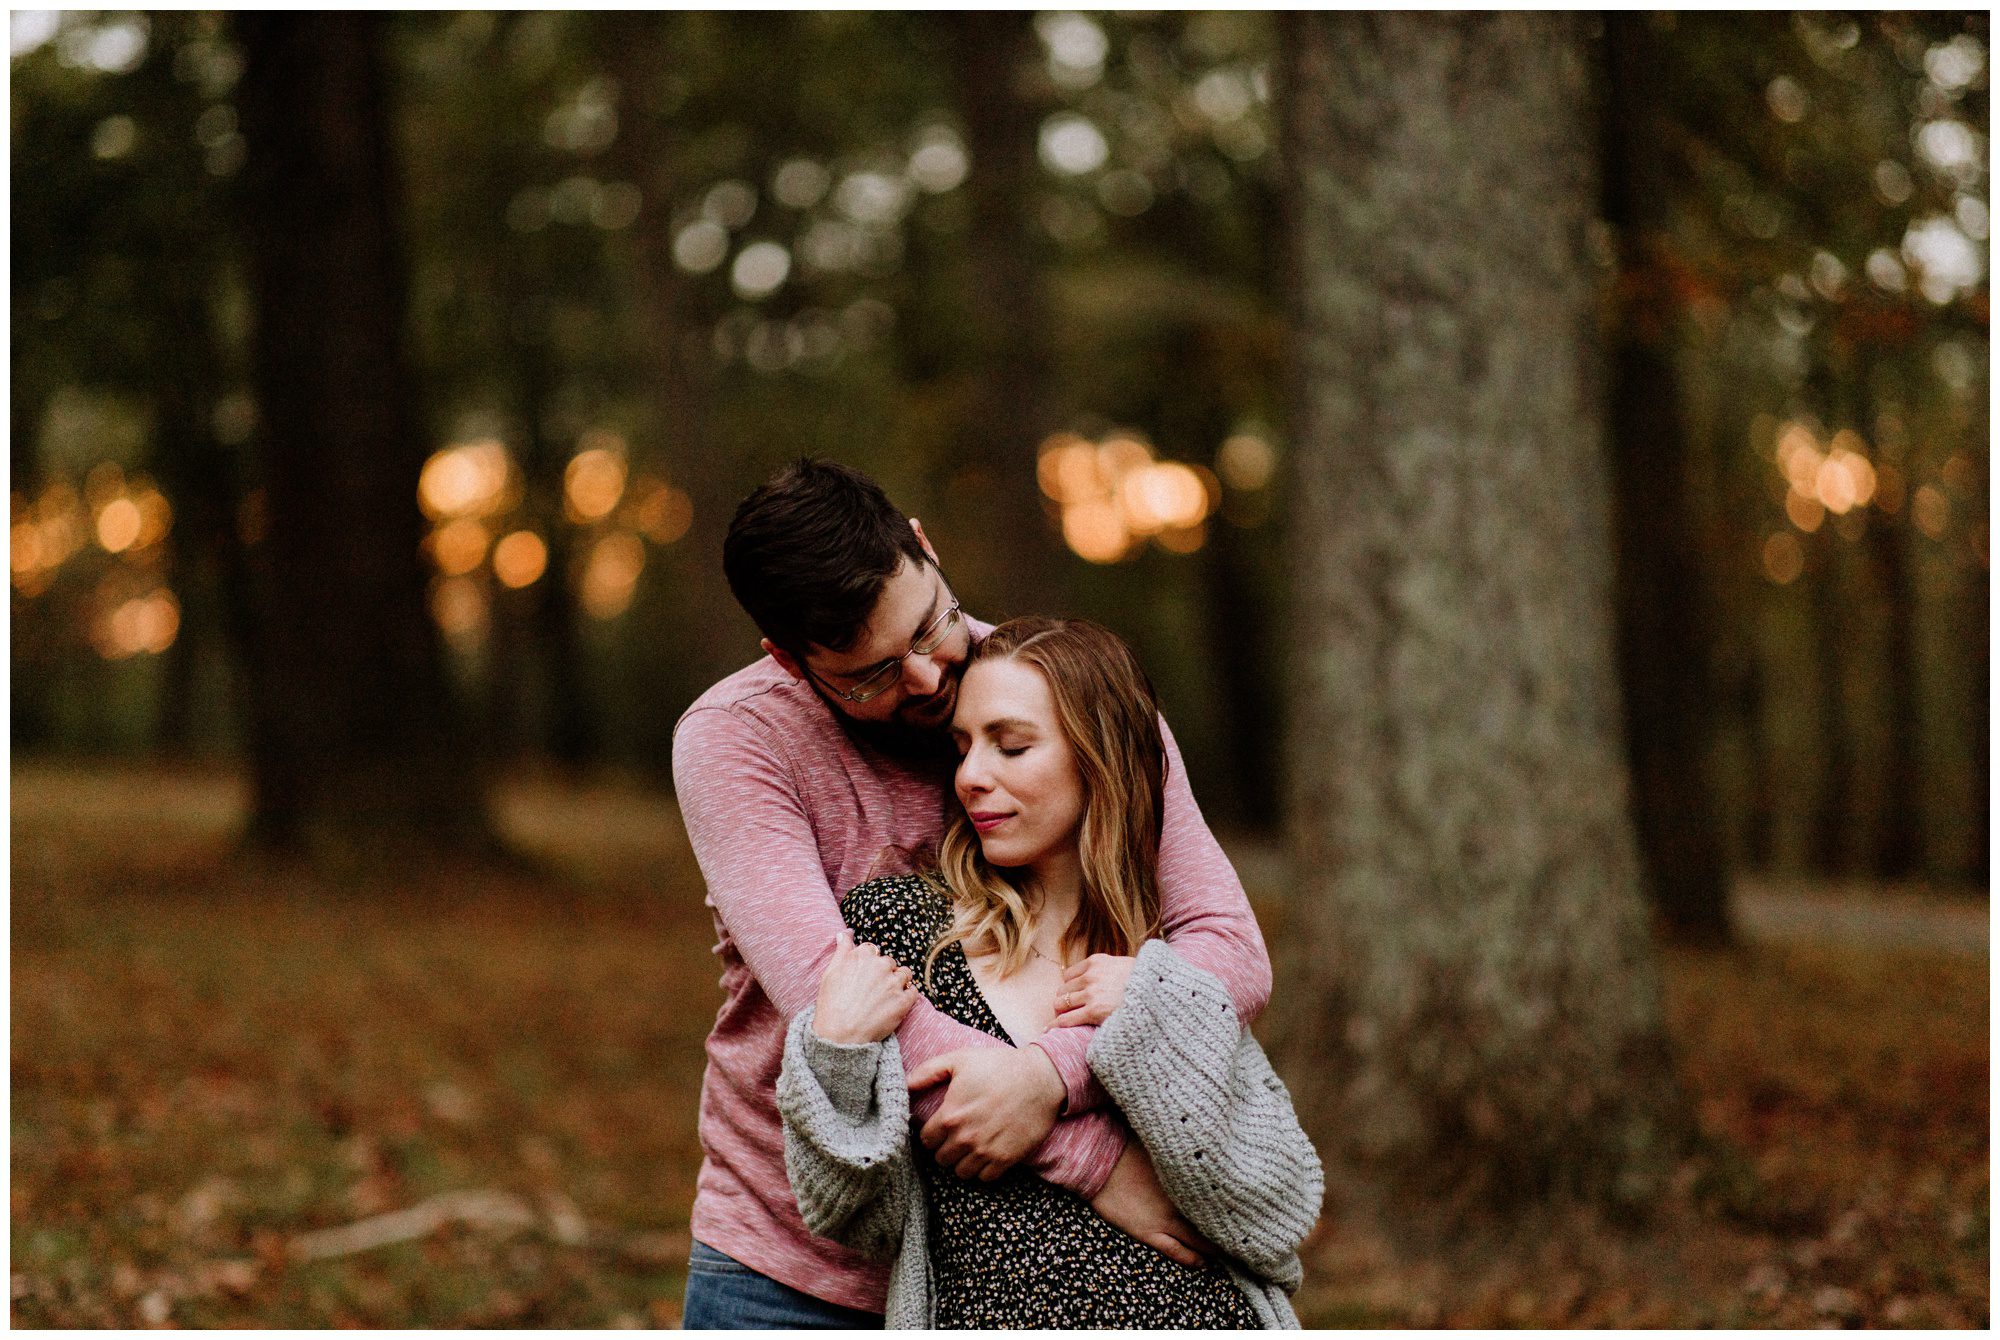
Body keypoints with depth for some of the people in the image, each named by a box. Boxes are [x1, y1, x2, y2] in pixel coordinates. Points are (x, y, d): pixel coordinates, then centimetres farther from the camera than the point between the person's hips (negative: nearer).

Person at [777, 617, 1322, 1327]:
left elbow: (1280, 1223, 0)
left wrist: (1157, 1017, -5)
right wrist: (836, 1052, -10)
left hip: (1198, 1318, -1)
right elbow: (863, 1218, 6)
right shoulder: (891, 922, 6)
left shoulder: (1176, 968, 8)